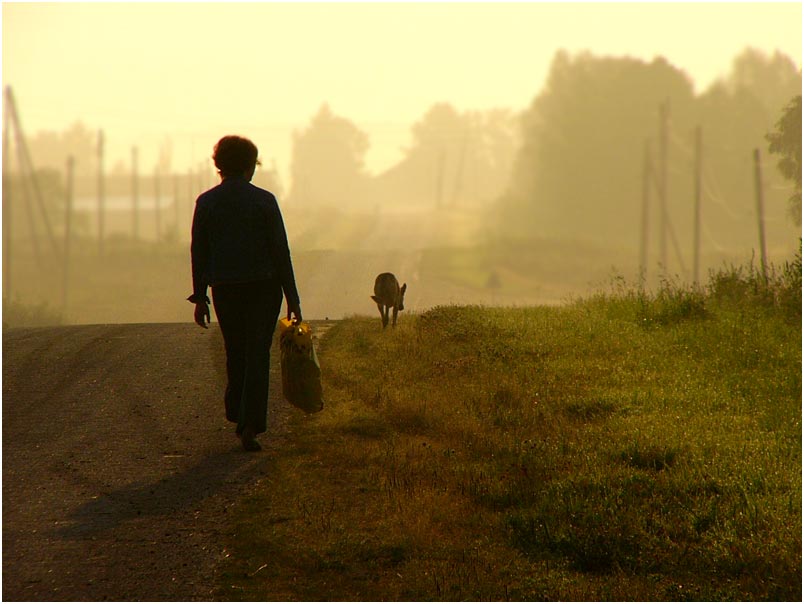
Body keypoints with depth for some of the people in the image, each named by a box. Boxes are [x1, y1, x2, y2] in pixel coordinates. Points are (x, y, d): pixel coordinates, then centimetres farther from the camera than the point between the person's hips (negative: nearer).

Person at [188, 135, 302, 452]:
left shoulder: (206, 202, 1)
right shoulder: (264, 201, -6)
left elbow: (198, 252, 3)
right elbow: (280, 250, -6)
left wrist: (199, 297, 10)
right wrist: (292, 298, -1)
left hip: (224, 288, 3)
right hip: (263, 286, -3)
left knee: (235, 354, 19)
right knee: (257, 355, -2)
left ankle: (239, 417, 29)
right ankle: (250, 427, -12)